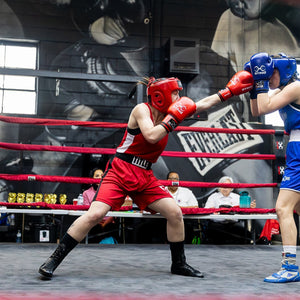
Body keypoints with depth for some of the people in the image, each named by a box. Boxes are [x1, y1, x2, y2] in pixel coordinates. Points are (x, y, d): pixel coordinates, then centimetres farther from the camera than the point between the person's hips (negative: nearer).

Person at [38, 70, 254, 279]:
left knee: (175, 213, 1)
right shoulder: (142, 110, -9)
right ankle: (54, 259, -8)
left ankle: (179, 264, 19)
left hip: (145, 178, 7)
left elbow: (202, 105, 16)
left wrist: (229, 92, 15)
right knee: (95, 214, -19)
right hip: (120, 171, -7)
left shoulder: (170, 114, 9)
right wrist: (172, 119, -18)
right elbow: (151, 136, -27)